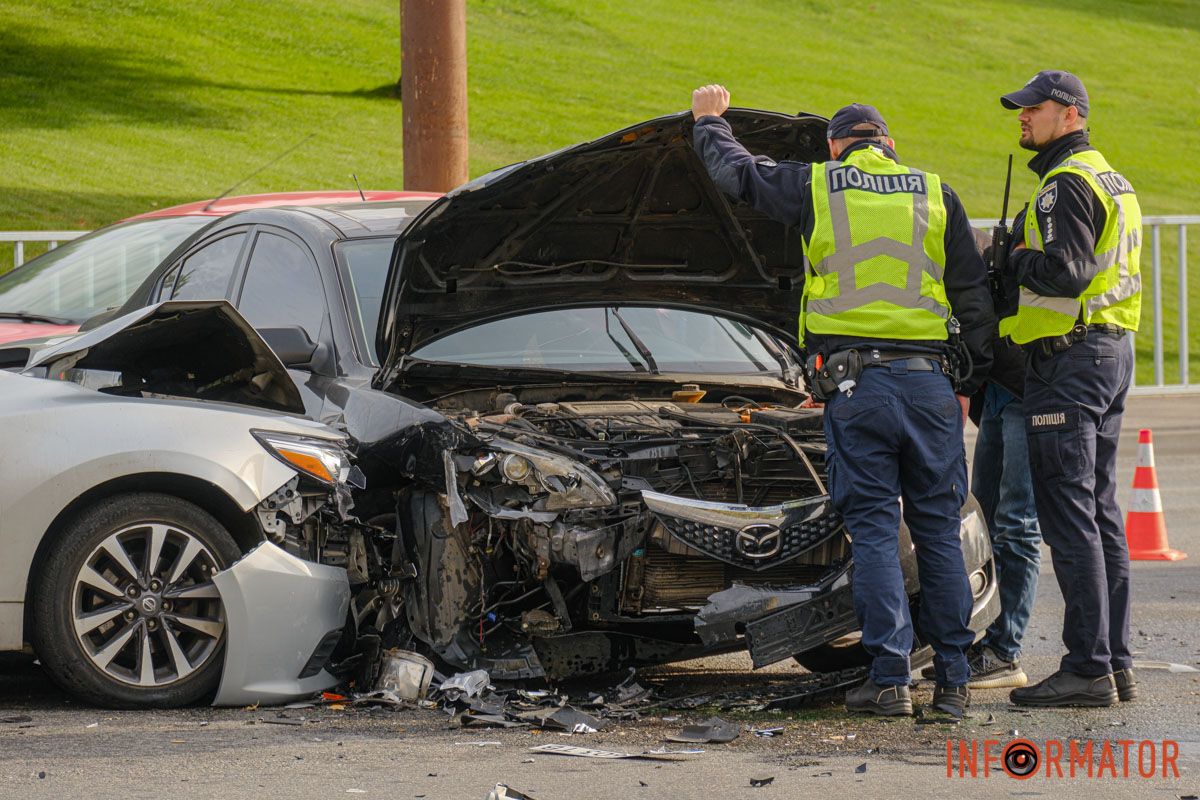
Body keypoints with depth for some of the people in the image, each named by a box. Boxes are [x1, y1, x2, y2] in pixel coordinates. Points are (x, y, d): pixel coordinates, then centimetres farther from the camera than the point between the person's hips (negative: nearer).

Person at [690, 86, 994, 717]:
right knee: (939, 530, 6)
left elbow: (737, 173, 18)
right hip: (927, 380, 2)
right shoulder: (935, 195, 9)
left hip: (853, 383, -2)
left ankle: (889, 679, -6)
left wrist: (710, 122, 38)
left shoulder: (815, 188, 4)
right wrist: (979, 377, 19)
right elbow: (972, 294, 11)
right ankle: (953, 679, 6)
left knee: (874, 529, -1)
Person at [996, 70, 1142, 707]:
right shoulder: (1110, 180, 20)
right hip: (1111, 350, 10)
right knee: (1099, 512, 12)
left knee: (1069, 516, -10)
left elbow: (1066, 271, -24)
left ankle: (1088, 667, -12)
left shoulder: (1067, 184, -13)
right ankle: (1115, 662, 14)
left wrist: (1013, 259, -9)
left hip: (1068, 361, -10)